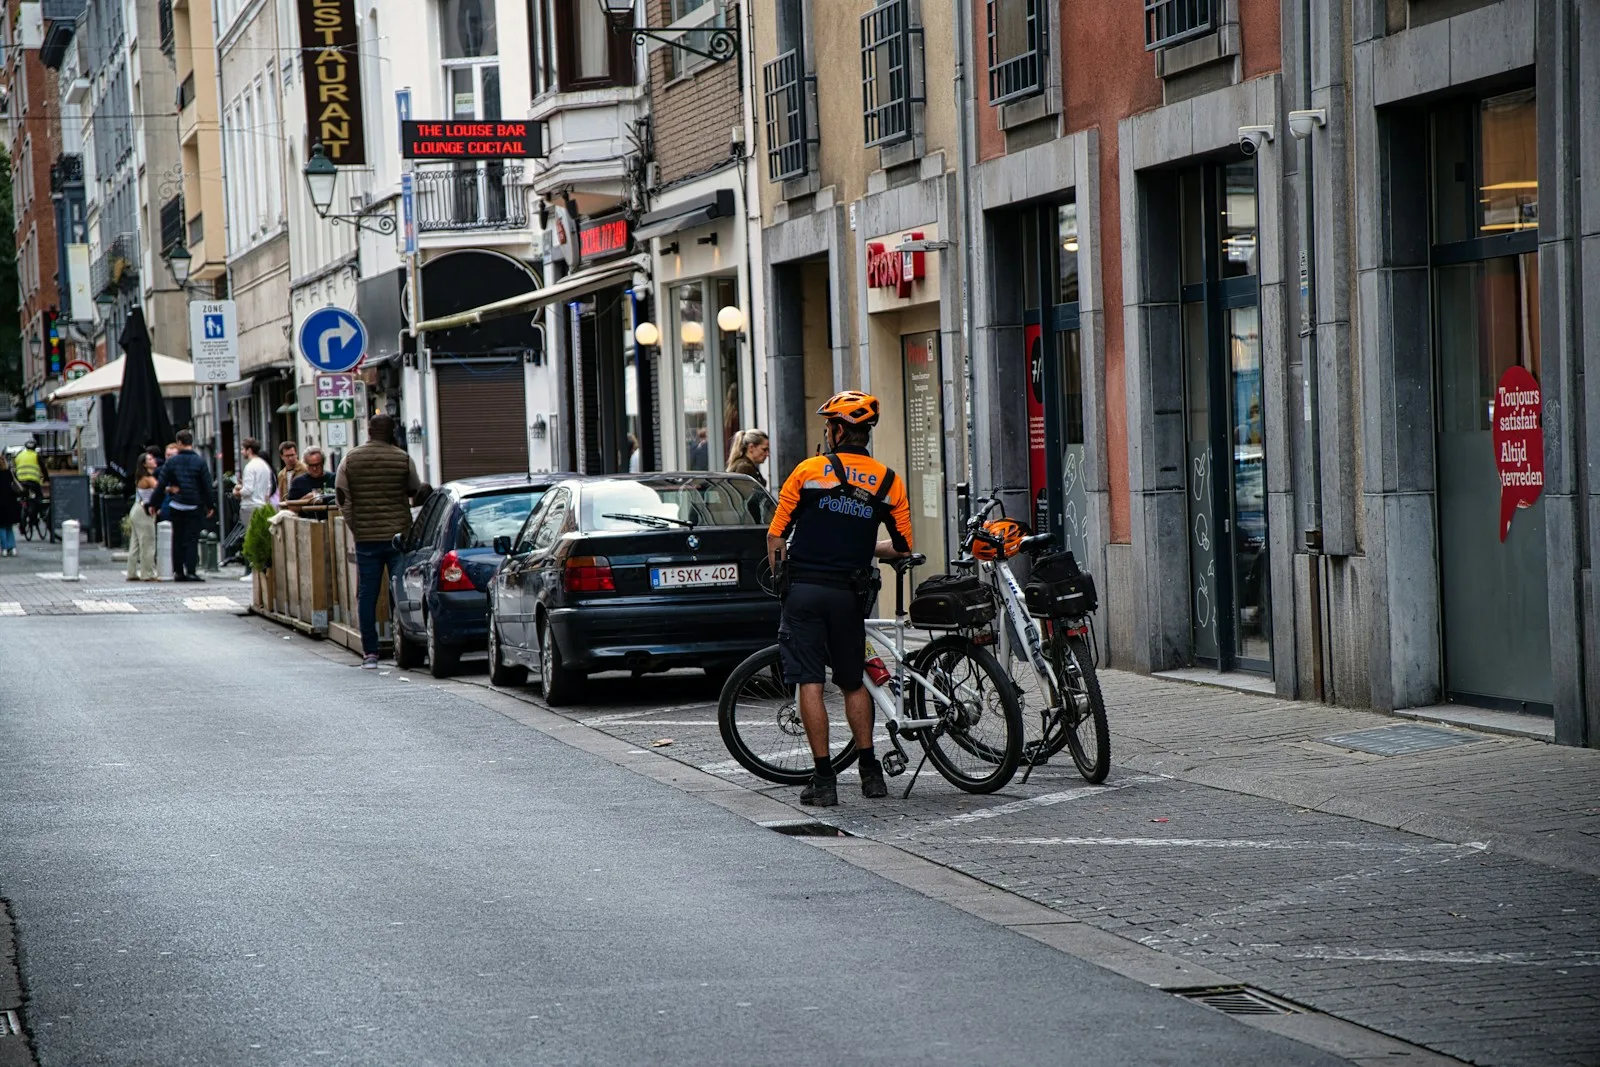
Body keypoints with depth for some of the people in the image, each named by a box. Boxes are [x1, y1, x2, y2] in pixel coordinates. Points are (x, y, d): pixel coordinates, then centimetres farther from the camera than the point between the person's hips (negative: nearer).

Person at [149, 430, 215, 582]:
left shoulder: (171, 461, 0)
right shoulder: (199, 462, -3)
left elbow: (161, 484, -1)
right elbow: (207, 486, -3)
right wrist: (209, 506, 7)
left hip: (176, 505, 2)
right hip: (195, 506, -2)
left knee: (177, 539, 10)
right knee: (192, 538, -2)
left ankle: (178, 571, 10)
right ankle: (190, 571, -11)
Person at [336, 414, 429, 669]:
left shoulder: (350, 460, 1)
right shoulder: (402, 459, -3)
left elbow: (341, 496, 1)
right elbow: (417, 495, 4)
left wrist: (355, 527, 7)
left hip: (365, 537, 1)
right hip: (398, 534, -1)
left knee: (367, 595, 5)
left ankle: (370, 653, 2)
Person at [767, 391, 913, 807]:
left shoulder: (810, 470, -3)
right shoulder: (888, 482, 4)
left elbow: (776, 535, -2)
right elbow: (903, 546, 9)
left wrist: (777, 568, 18)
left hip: (806, 588, -3)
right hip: (850, 593, 3)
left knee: (810, 683, -2)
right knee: (853, 682, 18)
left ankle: (824, 779, -4)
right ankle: (870, 771, 18)